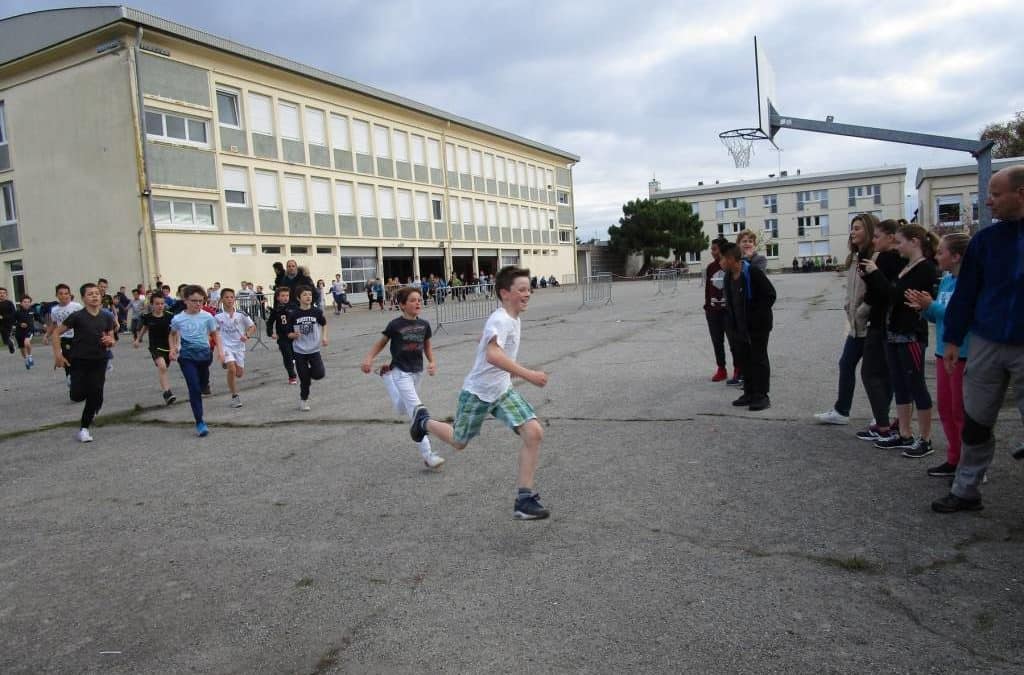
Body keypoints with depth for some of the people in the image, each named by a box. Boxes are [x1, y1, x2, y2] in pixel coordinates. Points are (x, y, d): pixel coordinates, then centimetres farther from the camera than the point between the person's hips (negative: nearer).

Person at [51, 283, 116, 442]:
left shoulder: (107, 318, 1)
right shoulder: (77, 316, -9)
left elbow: (111, 341, 10)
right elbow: (56, 333, -4)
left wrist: (109, 341, -14)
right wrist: (58, 355, -9)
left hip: (99, 362, 2)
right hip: (79, 361, -2)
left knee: (95, 397, -2)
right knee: (78, 396, -6)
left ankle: (84, 429, 15)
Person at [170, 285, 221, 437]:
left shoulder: (207, 317, -6)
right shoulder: (178, 319, -5)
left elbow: (215, 335, 5)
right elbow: (173, 335, 14)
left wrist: (219, 351, -6)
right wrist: (172, 349, 0)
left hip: (204, 354, 2)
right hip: (187, 356, -2)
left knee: (203, 385, 17)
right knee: (194, 388, -10)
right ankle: (199, 422, -6)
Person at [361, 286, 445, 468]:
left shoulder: (424, 325, 0)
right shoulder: (395, 325, -12)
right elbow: (381, 343, -2)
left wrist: (432, 362, -2)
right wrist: (368, 358, -15)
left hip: (417, 371, 6)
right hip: (401, 372, -6)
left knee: (402, 409, 23)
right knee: (416, 410, -14)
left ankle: (386, 374, 45)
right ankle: (427, 455, -12)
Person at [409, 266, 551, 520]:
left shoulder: (514, 319, 5)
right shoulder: (500, 320, -25)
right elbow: (492, 354, -44)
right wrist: (527, 374, -46)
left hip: (503, 391, 7)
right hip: (478, 393, -7)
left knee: (534, 433, -11)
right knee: (459, 442, 14)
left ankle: (524, 499, -3)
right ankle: (424, 421, 46)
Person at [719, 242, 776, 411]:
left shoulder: (753, 272, -17)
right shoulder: (729, 276, 7)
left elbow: (770, 295, -17)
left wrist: (756, 316, -19)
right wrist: (732, 320, 10)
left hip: (758, 326, -8)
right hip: (739, 327, 8)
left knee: (759, 359, -1)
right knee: (743, 359, 12)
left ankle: (762, 396, 6)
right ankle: (749, 393, 24)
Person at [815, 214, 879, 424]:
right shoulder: (854, 258, 12)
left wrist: (861, 313, -15)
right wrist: (850, 310, 8)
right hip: (856, 325, 9)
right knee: (846, 364, 12)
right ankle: (841, 411, 22)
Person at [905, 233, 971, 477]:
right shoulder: (946, 279, 8)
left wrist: (931, 306, -23)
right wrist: (924, 308, -4)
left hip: (963, 354, -9)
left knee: (961, 411, 1)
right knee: (946, 408, 16)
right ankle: (954, 460, 28)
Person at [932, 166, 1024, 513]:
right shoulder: (986, 239, 3)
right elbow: (965, 292, 6)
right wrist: (953, 340, 4)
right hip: (986, 344, 3)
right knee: (976, 424, 10)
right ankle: (966, 490, 21)